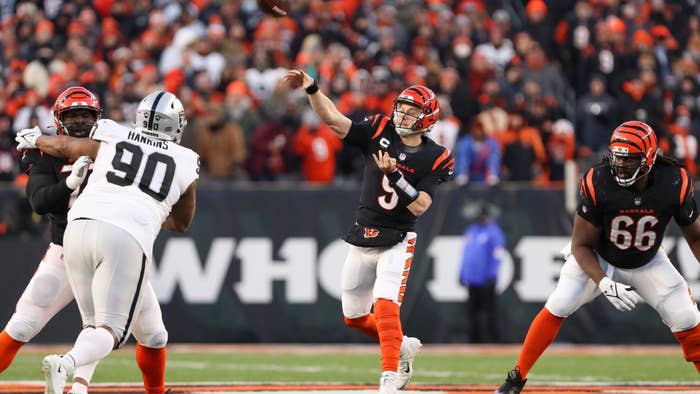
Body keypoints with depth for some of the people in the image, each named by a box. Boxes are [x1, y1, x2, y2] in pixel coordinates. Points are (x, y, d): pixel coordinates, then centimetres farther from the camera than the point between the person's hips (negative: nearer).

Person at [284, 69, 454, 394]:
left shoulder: (434, 159, -8)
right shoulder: (379, 131, -1)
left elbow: (419, 207, -16)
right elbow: (335, 121, -11)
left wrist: (395, 175, -26)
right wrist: (312, 89, -25)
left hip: (396, 243, -5)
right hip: (362, 241, 5)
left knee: (385, 306, -24)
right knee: (354, 318, 13)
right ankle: (404, 348, 36)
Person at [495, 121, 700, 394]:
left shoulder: (675, 184, -26)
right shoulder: (597, 183, -30)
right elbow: (581, 245, -20)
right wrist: (604, 284, -33)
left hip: (648, 264, 2)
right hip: (598, 260, -1)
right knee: (557, 307, -16)